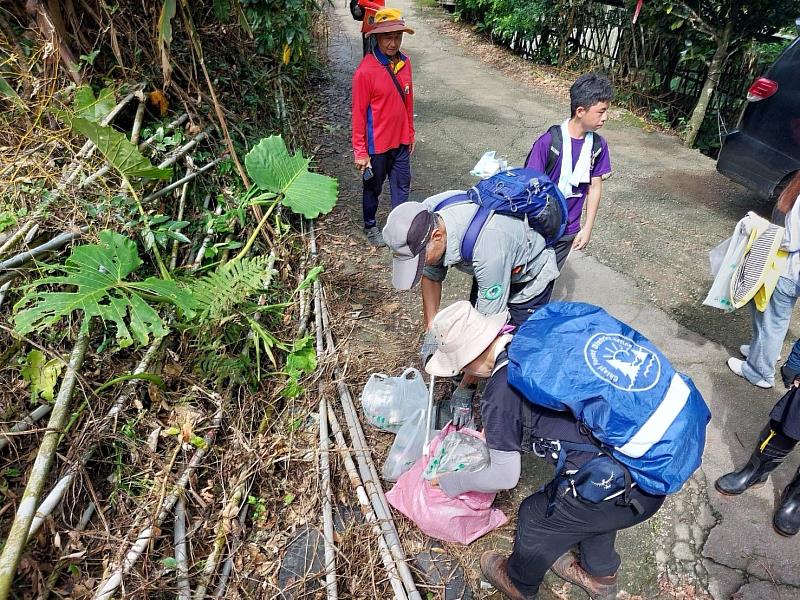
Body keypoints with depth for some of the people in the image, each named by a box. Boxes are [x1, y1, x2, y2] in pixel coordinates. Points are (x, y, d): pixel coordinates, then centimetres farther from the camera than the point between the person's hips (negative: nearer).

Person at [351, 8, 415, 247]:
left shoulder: (404, 63, 0)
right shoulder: (366, 70, -19)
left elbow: (408, 101, 10)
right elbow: (359, 112, -15)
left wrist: (410, 134, 14)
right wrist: (360, 152, -13)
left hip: (401, 141, 5)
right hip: (377, 144, -5)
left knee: (402, 186, 14)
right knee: (373, 188, 14)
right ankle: (370, 226, 35)